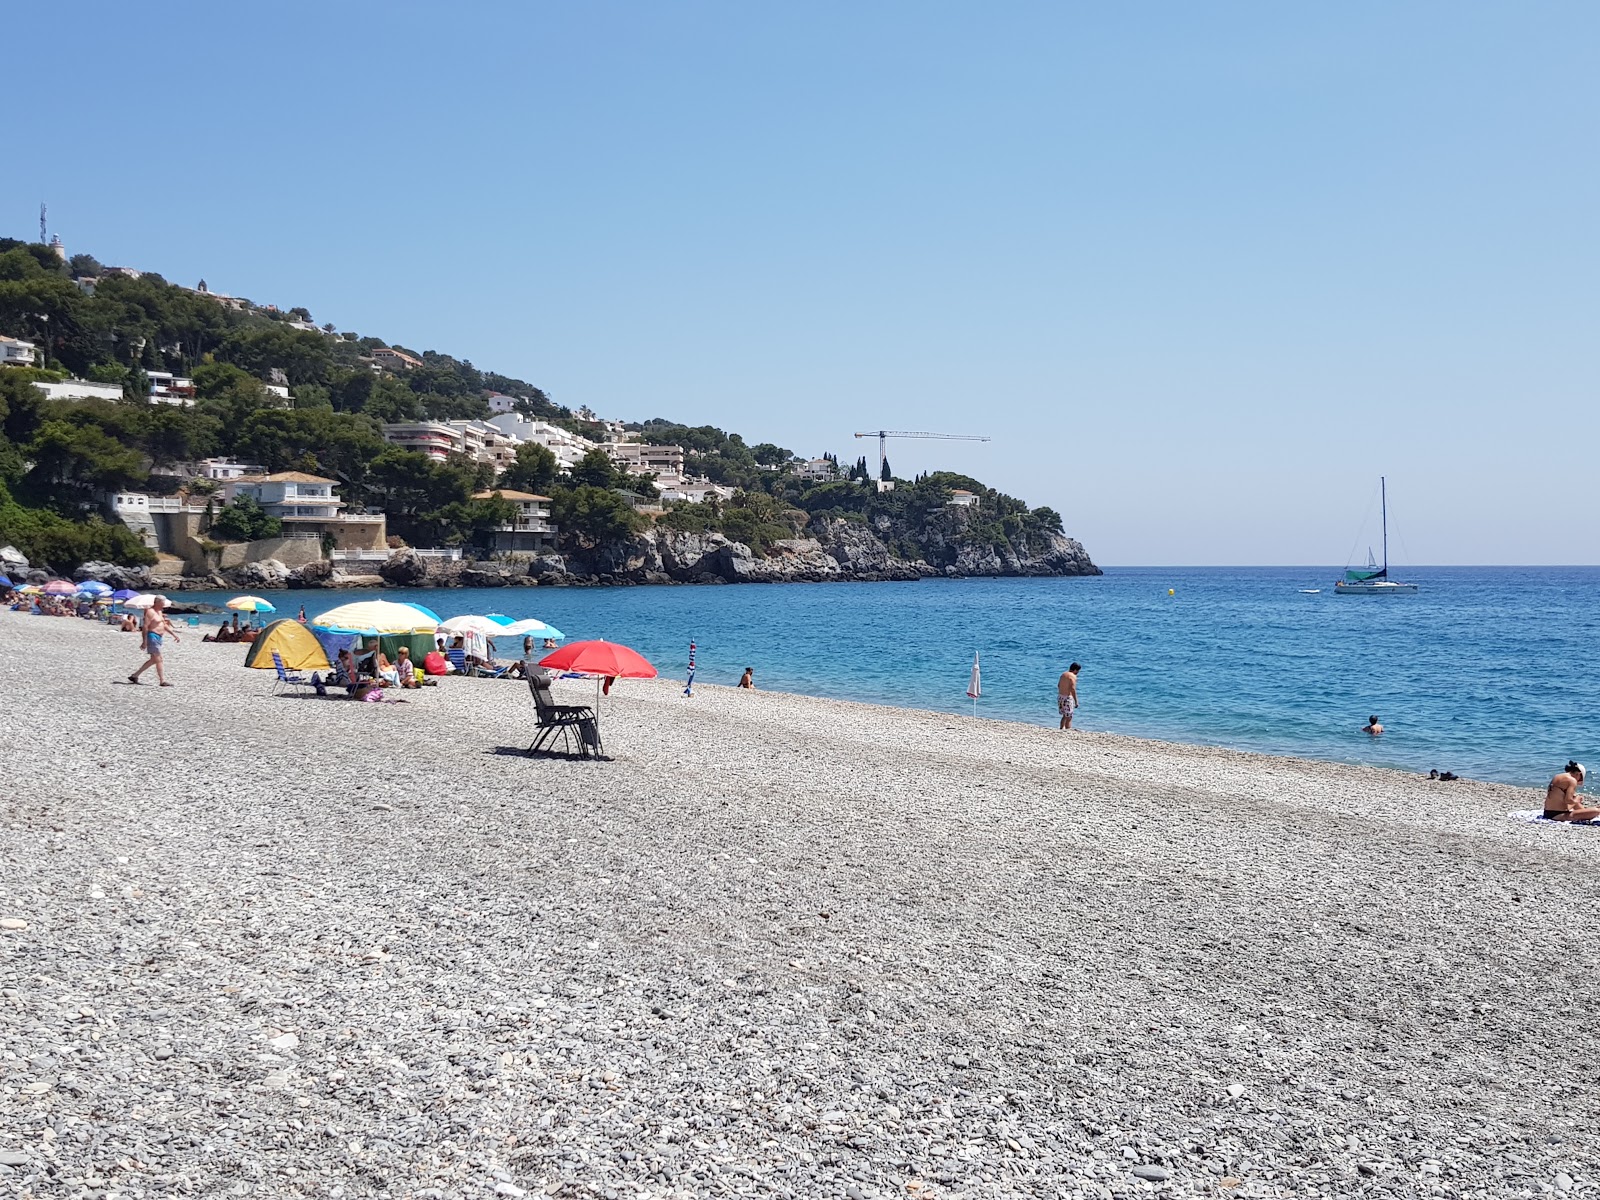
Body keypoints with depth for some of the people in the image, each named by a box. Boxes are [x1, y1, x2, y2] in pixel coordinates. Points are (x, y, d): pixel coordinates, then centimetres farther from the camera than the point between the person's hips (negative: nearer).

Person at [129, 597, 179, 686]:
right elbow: (145, 626, -18)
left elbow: (164, 625, 24)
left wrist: (174, 634, 19)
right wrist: (145, 641, -23)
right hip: (152, 636, -10)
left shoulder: (159, 612, 17)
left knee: (153, 660, 14)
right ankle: (163, 681, -6)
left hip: (158, 638, 10)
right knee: (158, 659, -8)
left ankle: (134, 676, 20)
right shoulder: (150, 612, -12)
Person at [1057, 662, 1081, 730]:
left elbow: (1058, 685, 21)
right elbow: (1072, 689, -22)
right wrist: (1076, 701, -20)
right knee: (1068, 717, -2)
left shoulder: (1063, 674, 12)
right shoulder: (1073, 676, -14)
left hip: (1060, 696, 8)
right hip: (1067, 698, -8)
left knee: (1065, 715, 20)